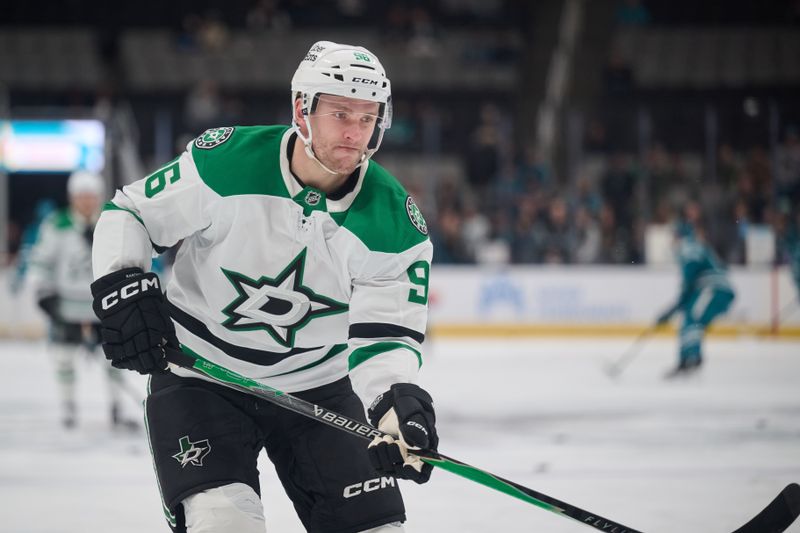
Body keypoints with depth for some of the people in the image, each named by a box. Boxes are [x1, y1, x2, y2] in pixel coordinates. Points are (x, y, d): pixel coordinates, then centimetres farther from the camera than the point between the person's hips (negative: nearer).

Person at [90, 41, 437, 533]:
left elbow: (384, 333, -11)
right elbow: (129, 213, -5)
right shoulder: (224, 161, -18)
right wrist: (122, 288, -21)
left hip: (316, 386, 3)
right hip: (199, 377, -3)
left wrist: (397, 399, -30)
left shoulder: (394, 221, -12)